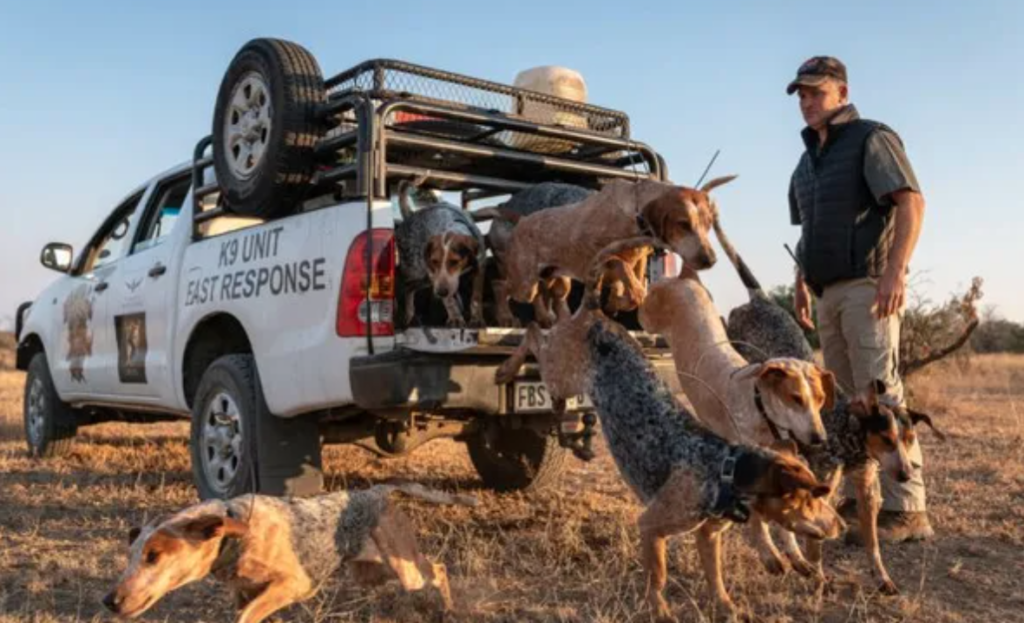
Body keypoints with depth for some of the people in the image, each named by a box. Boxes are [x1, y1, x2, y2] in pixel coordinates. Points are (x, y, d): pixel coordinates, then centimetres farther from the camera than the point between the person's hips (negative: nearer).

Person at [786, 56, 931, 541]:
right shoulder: (809, 159, 21)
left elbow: (912, 203, -13)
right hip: (830, 294, 8)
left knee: (880, 394, -13)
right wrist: (801, 284, 17)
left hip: (866, 287, -8)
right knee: (846, 400, 8)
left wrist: (895, 270, -23)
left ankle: (906, 510, -11)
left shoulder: (871, 139, -2)